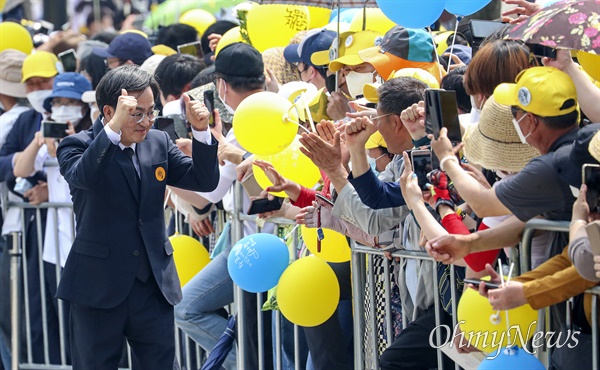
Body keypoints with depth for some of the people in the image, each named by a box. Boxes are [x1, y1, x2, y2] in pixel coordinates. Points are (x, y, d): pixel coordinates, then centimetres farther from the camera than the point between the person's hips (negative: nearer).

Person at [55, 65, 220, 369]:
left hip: (154, 284, 4)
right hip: (98, 286, -4)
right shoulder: (77, 146, -6)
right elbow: (82, 177, -28)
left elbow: (204, 181, 3)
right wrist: (115, 127, -38)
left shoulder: (158, 143, 8)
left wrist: (201, 131, -12)